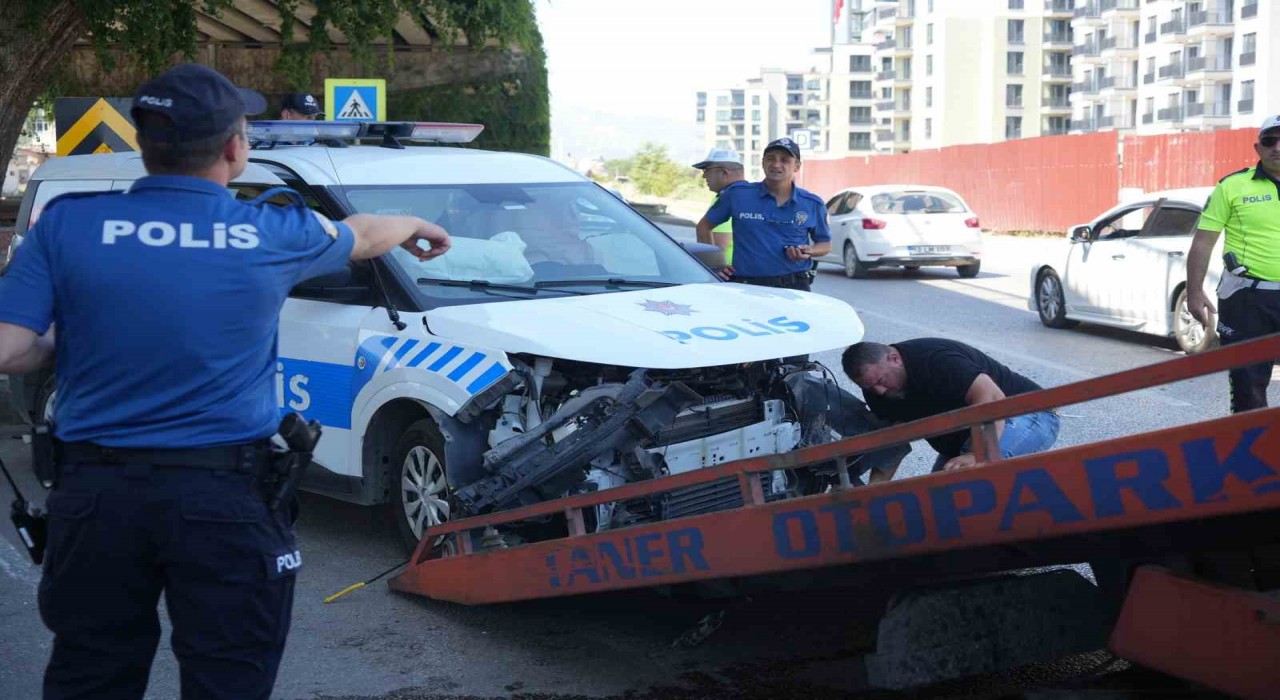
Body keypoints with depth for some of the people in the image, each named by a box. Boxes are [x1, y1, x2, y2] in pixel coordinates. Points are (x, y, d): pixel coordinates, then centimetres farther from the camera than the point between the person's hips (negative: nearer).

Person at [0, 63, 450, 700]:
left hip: (95, 492, 2)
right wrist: (416, 227, 42)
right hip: (225, 498, -1)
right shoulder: (271, 234, -1)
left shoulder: (66, 224, -3)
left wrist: (62, 345, 14)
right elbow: (361, 236, 20)